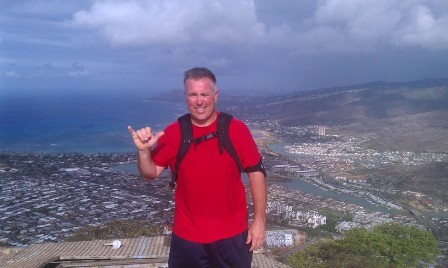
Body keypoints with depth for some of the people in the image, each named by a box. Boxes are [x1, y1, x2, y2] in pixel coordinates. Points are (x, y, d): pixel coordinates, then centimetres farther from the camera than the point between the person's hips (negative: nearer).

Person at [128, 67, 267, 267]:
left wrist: (259, 220, -5)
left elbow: (256, 172, -5)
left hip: (232, 234, -1)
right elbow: (150, 173, 0)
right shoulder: (173, 133, -5)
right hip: (187, 236, 1)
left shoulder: (236, 129, -10)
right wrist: (144, 150, -22)